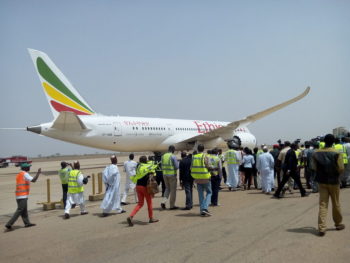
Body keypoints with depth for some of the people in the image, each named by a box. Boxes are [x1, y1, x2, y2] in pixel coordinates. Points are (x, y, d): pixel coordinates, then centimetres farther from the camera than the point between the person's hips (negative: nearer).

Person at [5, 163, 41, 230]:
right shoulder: (25, 174, -11)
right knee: (19, 210, -6)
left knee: (24, 210, 13)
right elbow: (33, 180, -21)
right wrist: (38, 173, -12)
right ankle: (9, 224, -8)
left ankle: (27, 223, 20)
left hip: (18, 196, 9)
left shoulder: (19, 174, 16)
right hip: (23, 196, -9)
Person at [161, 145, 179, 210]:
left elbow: (162, 166, 10)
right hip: (172, 175, -5)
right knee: (173, 190, 5)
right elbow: (177, 166, -11)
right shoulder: (173, 156, -12)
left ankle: (163, 201, 2)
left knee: (167, 188, 19)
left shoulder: (163, 156, 6)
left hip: (165, 174, 5)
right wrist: (178, 162, 7)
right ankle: (172, 205, 11)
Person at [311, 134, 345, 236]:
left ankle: (321, 228, -3)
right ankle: (338, 224, 34)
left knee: (322, 204, 3)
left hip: (321, 181, 2)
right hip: (333, 181, -2)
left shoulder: (316, 153, -2)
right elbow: (341, 168, -13)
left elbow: (314, 167, 3)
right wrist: (336, 174, 6)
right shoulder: (336, 153, -12)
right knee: (336, 204, 15)